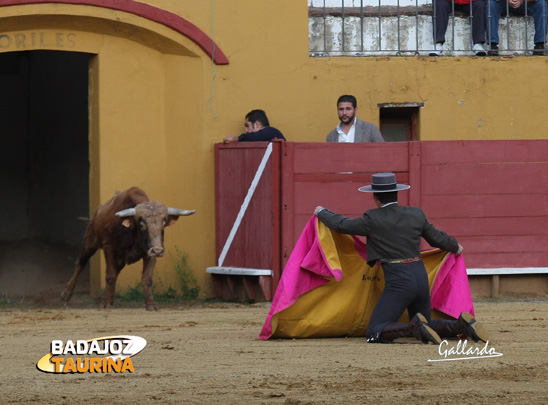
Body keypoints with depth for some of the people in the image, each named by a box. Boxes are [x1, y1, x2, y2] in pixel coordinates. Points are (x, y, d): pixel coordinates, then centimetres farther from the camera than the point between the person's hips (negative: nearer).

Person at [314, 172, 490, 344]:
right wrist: (455, 247, 43)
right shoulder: (416, 215, 8)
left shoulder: (373, 219, -6)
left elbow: (341, 225, 5)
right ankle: (462, 325, -3)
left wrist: (322, 212, 25)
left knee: (374, 334, -6)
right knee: (426, 328, 23)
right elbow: (437, 238, 21)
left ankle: (414, 327, -29)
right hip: (421, 277, 6)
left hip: (398, 281, -6)